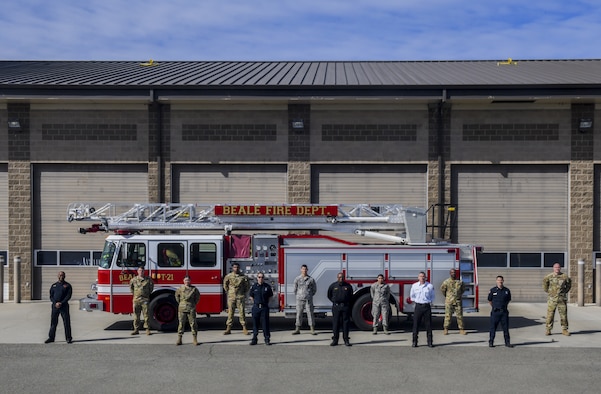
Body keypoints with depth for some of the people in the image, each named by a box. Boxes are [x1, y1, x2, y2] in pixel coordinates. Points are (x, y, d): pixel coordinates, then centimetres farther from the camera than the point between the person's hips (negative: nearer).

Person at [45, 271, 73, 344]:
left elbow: (68, 296, -4)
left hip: (64, 306, -3)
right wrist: (55, 303, -9)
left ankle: (68, 338, 1)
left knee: (66, 322, -3)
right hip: (55, 306, 3)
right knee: (53, 322, 5)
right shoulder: (54, 285, 12)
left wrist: (61, 303, -15)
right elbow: (51, 296, 7)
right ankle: (51, 337, 12)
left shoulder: (67, 285, 4)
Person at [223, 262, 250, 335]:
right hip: (231, 297, 1)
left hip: (240, 297, 0)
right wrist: (228, 291, 11)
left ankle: (244, 329, 5)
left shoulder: (243, 276, 0)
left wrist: (244, 293, 9)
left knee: (241, 312, 0)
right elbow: (225, 285, 16)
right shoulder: (228, 276, 1)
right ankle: (228, 329, 7)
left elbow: (247, 285, 12)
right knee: (230, 312, 3)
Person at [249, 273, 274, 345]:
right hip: (256, 307, 1)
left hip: (264, 307, -1)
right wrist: (255, 303, 9)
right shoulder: (253, 287, 2)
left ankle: (267, 339, 6)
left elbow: (270, 296, 11)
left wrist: (265, 303, 7)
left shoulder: (267, 287, 0)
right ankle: (254, 339, 11)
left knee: (265, 323, 0)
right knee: (255, 323, 4)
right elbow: (251, 297, 13)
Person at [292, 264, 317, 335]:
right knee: (299, 314, 4)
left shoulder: (311, 279, 1)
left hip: (308, 300, -1)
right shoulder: (297, 279, 3)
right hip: (299, 300, 1)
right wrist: (297, 296, 10)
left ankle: (312, 330, 3)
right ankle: (297, 330, 11)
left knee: (310, 313, -1)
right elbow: (295, 289, 12)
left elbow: (314, 289, 12)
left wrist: (310, 295, 10)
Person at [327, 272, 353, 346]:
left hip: (345, 306, 0)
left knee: (345, 323, 1)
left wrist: (347, 302, 10)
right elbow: (329, 295, 16)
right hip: (336, 306, 0)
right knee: (335, 323, 0)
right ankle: (335, 340, 5)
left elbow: (351, 296, 17)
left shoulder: (348, 286, 4)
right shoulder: (333, 286, 3)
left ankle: (346, 340, 6)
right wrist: (334, 301, 10)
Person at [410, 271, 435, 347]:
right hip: (418, 306, 1)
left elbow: (432, 296, 14)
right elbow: (412, 295, 17)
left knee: (428, 325, 1)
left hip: (427, 306, -1)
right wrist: (415, 301, 10)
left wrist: (430, 302, 5)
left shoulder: (430, 286, 1)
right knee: (416, 324, 0)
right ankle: (414, 342, 5)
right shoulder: (414, 286, 4)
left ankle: (430, 342, 7)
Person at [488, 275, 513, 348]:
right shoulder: (493, 290, -2)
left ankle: (507, 342, 13)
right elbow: (489, 300, 9)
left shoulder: (507, 290, 4)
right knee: (493, 328, 1)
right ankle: (491, 342, 7)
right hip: (495, 312, -2)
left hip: (504, 312, 2)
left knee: (506, 328, 5)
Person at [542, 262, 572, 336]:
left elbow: (569, 284, 17)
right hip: (552, 299, -1)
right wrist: (547, 291, 10)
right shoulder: (549, 276, 0)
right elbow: (544, 282, 16)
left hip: (562, 299, 1)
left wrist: (566, 291, 11)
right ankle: (548, 330, 5)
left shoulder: (564, 277, 2)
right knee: (550, 315, -1)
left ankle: (564, 330, 11)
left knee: (563, 314, 2)